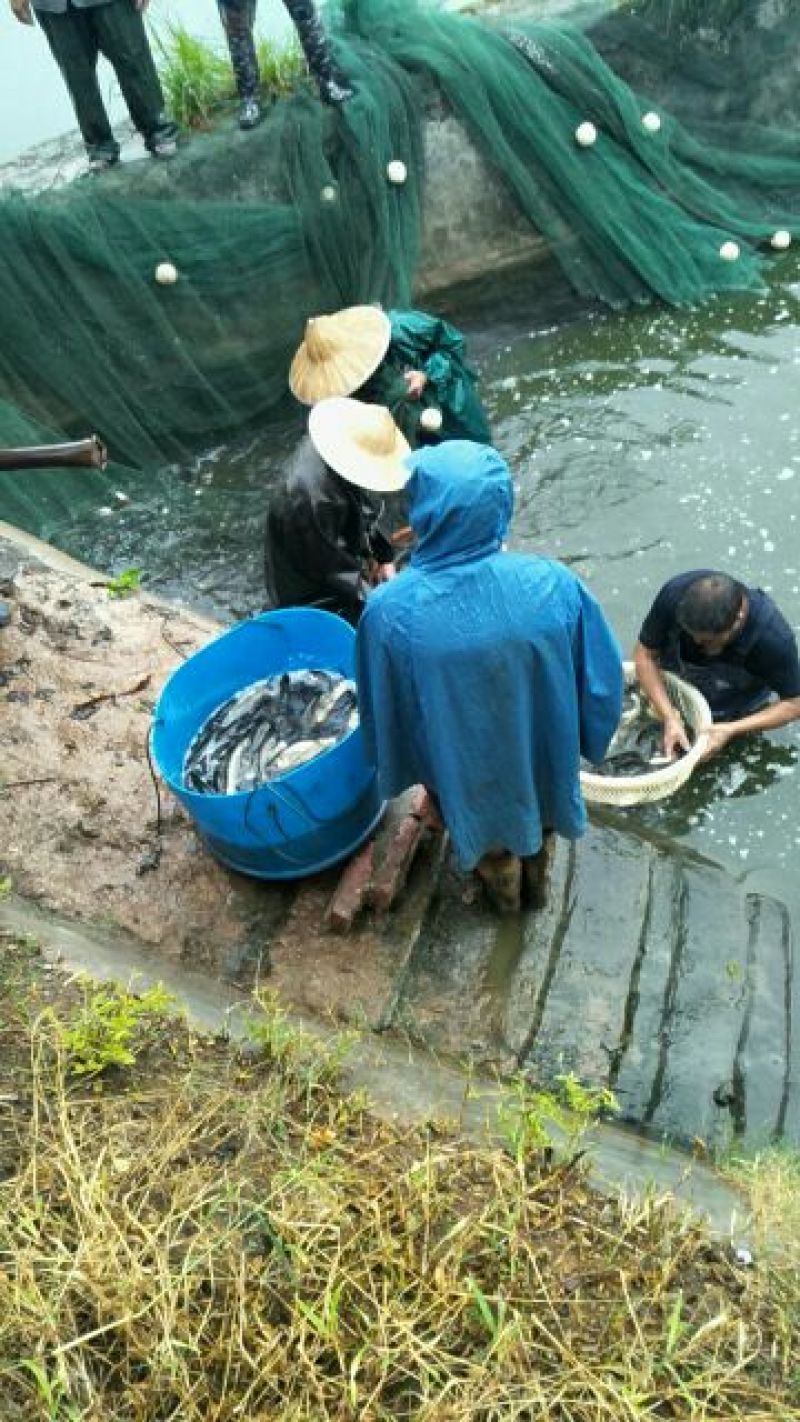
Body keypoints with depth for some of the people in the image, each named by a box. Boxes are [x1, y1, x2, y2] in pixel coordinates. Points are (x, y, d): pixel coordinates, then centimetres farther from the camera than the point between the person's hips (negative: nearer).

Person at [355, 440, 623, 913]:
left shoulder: (390, 610, -32)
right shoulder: (553, 583, -28)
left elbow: (384, 711, -16)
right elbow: (602, 677, -13)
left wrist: (400, 768, 5)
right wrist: (585, 737, 7)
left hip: (466, 761, -1)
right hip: (542, 745, 1)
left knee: (488, 824, 33)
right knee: (538, 816, 35)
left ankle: (505, 891, 63)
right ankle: (536, 881, 64)